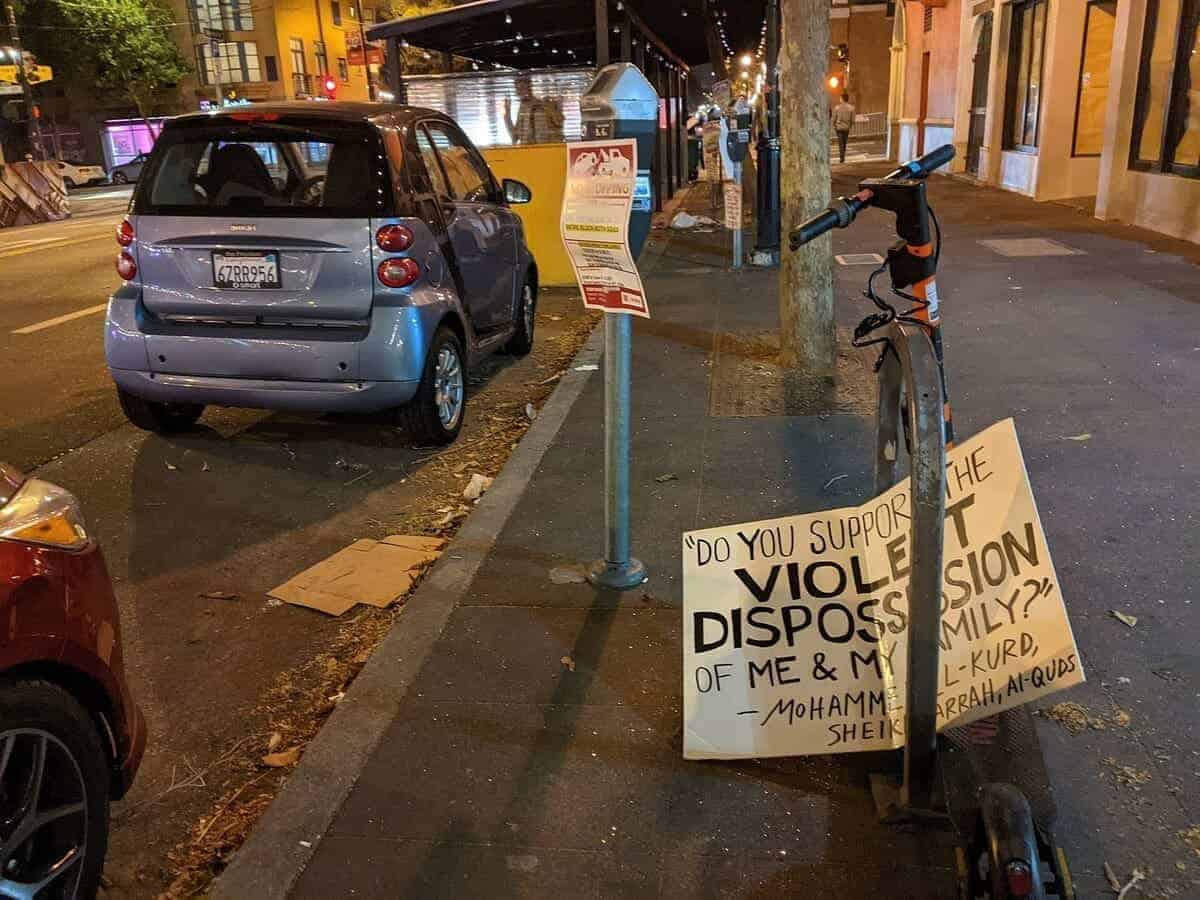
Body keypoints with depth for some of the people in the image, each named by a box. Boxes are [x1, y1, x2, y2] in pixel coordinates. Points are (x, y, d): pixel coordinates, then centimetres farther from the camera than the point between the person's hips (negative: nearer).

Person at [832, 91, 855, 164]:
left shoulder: (837, 107, -8)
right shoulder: (851, 108, -6)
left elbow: (834, 119, -4)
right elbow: (852, 120, -3)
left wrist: (834, 128, 10)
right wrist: (850, 126, 15)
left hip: (838, 127, -1)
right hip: (846, 128, 1)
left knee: (840, 143, 1)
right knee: (844, 143, 16)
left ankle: (841, 158, -7)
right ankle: (843, 157, 22)